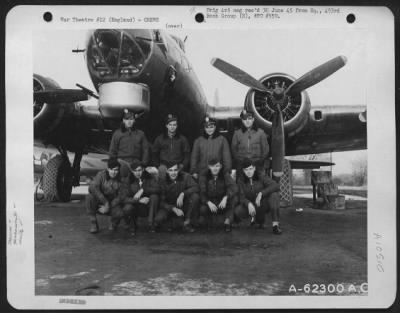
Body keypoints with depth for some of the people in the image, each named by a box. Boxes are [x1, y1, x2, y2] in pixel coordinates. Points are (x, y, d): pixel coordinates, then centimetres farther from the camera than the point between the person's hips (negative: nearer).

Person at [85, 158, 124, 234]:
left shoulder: (121, 179, -7)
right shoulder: (101, 175, -11)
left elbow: (121, 196, -8)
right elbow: (92, 187, -27)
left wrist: (109, 207, -20)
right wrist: (105, 202, -32)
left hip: (113, 204, 0)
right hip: (100, 202, 0)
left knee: (119, 213, -34)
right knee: (89, 197, -31)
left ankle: (113, 223, 5)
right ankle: (93, 224, -15)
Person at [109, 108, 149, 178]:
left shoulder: (140, 134, 12)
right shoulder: (117, 133, 10)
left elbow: (145, 150, 10)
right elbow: (112, 151, 11)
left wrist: (143, 164, 0)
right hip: (122, 163, 0)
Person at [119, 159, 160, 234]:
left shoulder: (148, 178, -4)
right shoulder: (128, 181, -7)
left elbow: (157, 189, -20)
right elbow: (124, 198, -16)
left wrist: (142, 190, -28)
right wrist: (139, 200, -29)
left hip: (147, 207, 1)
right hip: (136, 207, -1)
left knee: (154, 196, -28)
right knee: (127, 208, -33)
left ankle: (151, 223, -17)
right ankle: (132, 226, 1)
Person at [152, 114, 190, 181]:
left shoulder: (182, 139, 12)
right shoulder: (159, 139, 13)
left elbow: (187, 154, 11)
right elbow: (154, 154, 15)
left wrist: (183, 165, -1)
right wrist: (158, 166, 5)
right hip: (163, 166, 1)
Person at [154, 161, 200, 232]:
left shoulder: (185, 176, -10)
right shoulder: (163, 181, -12)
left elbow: (196, 187, -22)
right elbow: (162, 201, -11)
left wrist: (182, 194, -34)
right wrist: (174, 209, -25)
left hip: (183, 205, 2)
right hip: (169, 207, -2)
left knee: (195, 196, -28)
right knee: (158, 218, -32)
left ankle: (187, 223, -14)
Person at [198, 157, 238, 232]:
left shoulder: (225, 175, -2)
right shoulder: (204, 176, -2)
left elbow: (233, 187, -20)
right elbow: (201, 193, -14)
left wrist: (225, 198, -39)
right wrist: (209, 203, -34)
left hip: (223, 204, 1)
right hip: (209, 203, -1)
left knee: (234, 198, -28)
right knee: (202, 209, -35)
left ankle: (228, 221, -20)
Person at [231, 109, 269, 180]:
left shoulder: (260, 132, 4)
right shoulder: (237, 133, 7)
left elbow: (265, 149, 7)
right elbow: (233, 148, 10)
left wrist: (261, 160, 0)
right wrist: (238, 160, 2)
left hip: (257, 164, -1)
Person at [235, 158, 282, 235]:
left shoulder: (262, 177, -11)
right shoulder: (241, 181, -4)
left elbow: (276, 186, -27)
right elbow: (242, 198, -12)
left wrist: (260, 194, -37)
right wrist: (249, 204, -35)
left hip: (263, 205, -2)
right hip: (251, 206, 2)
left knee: (274, 193, -31)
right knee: (237, 211, -29)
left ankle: (275, 225, -35)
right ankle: (259, 218, 3)